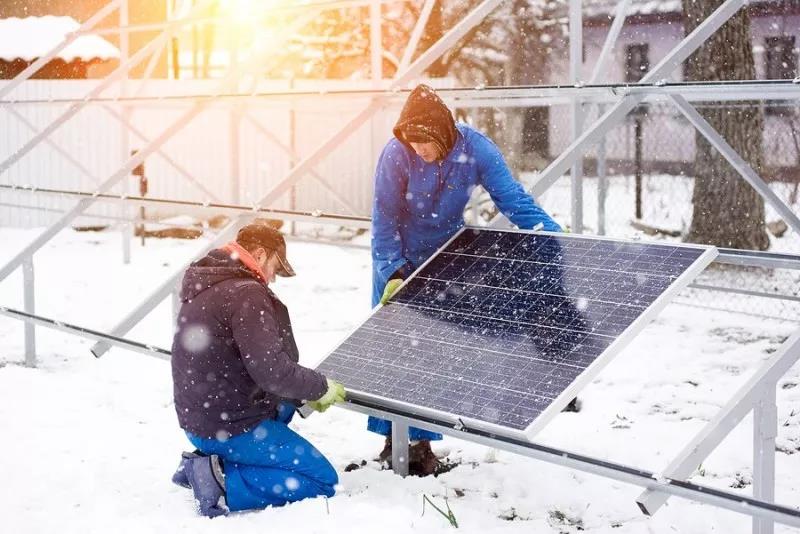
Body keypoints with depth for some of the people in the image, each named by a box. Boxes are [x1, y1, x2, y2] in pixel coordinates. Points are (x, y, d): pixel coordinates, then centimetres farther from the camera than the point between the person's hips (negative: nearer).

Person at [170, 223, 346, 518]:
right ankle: (223, 481, -12)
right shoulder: (246, 294, -20)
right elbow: (272, 371, -24)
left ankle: (208, 460, 14)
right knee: (323, 480, -2)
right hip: (230, 426, -9)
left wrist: (303, 390, 15)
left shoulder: (205, 288, 10)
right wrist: (320, 387, -7)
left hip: (198, 416, 9)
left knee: (286, 399, 31)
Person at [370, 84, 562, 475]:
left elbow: (513, 200, -20)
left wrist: (556, 238, -29)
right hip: (400, 260, -1)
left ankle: (421, 441, 10)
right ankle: (391, 437, 11)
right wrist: (392, 275, -26)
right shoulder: (395, 155, -26)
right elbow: (384, 222, -20)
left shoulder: (476, 149, -23)